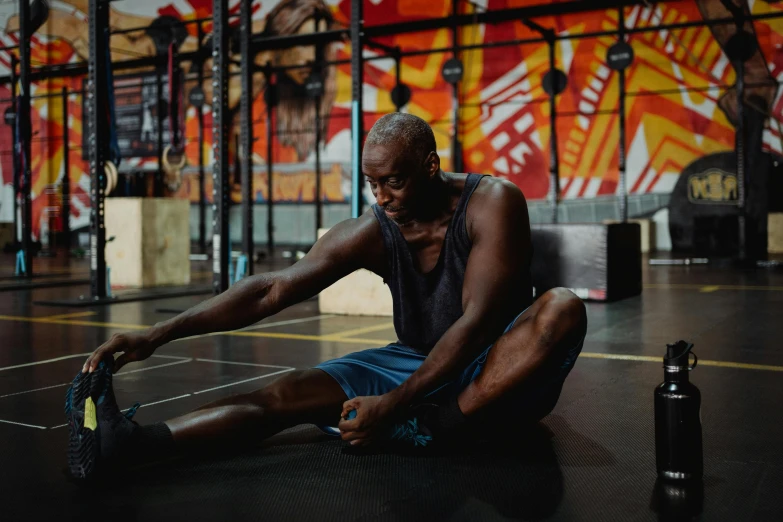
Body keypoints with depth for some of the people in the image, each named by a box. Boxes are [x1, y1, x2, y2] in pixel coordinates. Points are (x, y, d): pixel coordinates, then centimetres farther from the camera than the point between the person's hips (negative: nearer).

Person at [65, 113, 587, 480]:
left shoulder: (493, 202, -19)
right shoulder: (372, 231, -9)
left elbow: (477, 320, -27)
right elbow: (273, 289, -14)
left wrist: (396, 403, -35)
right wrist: (159, 334, -24)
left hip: (502, 371, -2)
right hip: (418, 362, 3)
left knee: (563, 308, -34)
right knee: (287, 394, -18)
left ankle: (438, 426, -35)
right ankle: (130, 439, -36)